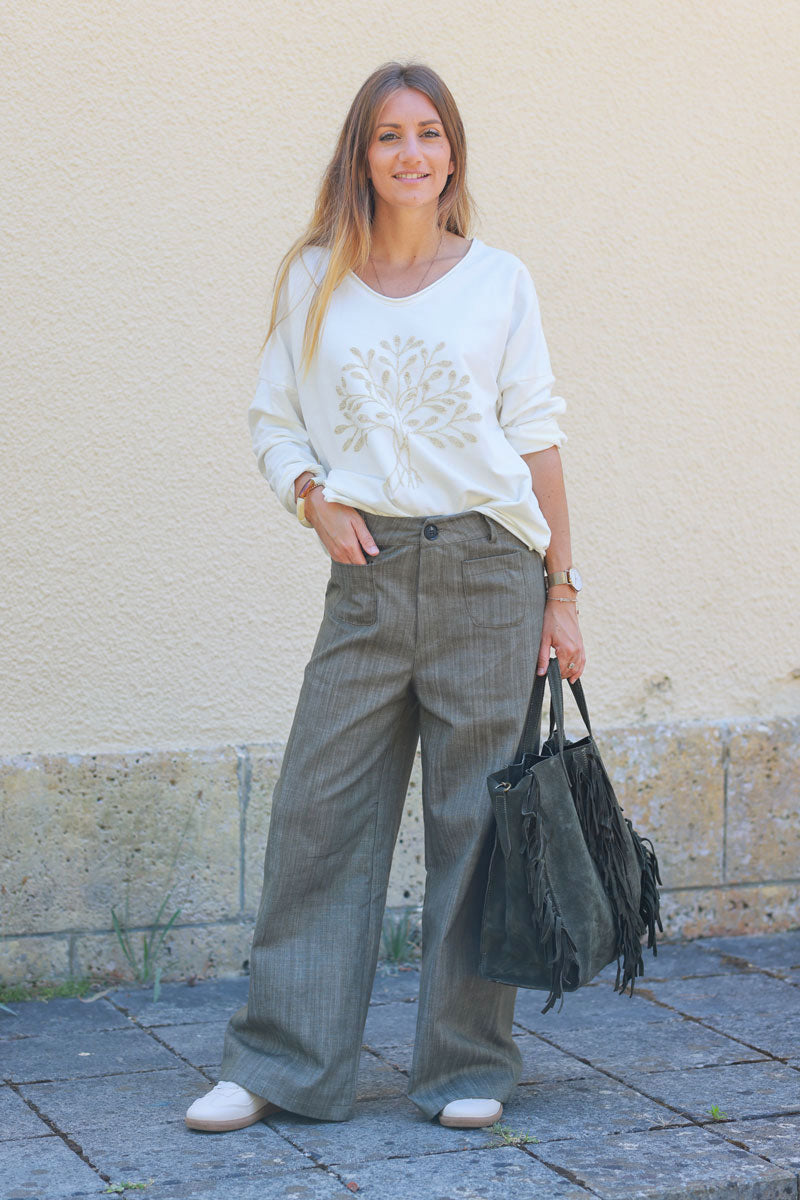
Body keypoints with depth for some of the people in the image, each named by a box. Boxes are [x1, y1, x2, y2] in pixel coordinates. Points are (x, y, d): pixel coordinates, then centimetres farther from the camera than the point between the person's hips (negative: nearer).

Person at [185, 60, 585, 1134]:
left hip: (489, 571, -1)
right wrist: (316, 499, -6)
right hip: (369, 574, 1)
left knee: (476, 821, 2)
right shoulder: (316, 280, 7)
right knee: (320, 814, 0)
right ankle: (281, 1064, 9)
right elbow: (274, 420, 14)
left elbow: (535, 440, 5)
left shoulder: (498, 281, 5)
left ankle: (468, 1066, 14)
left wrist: (562, 590, 2)